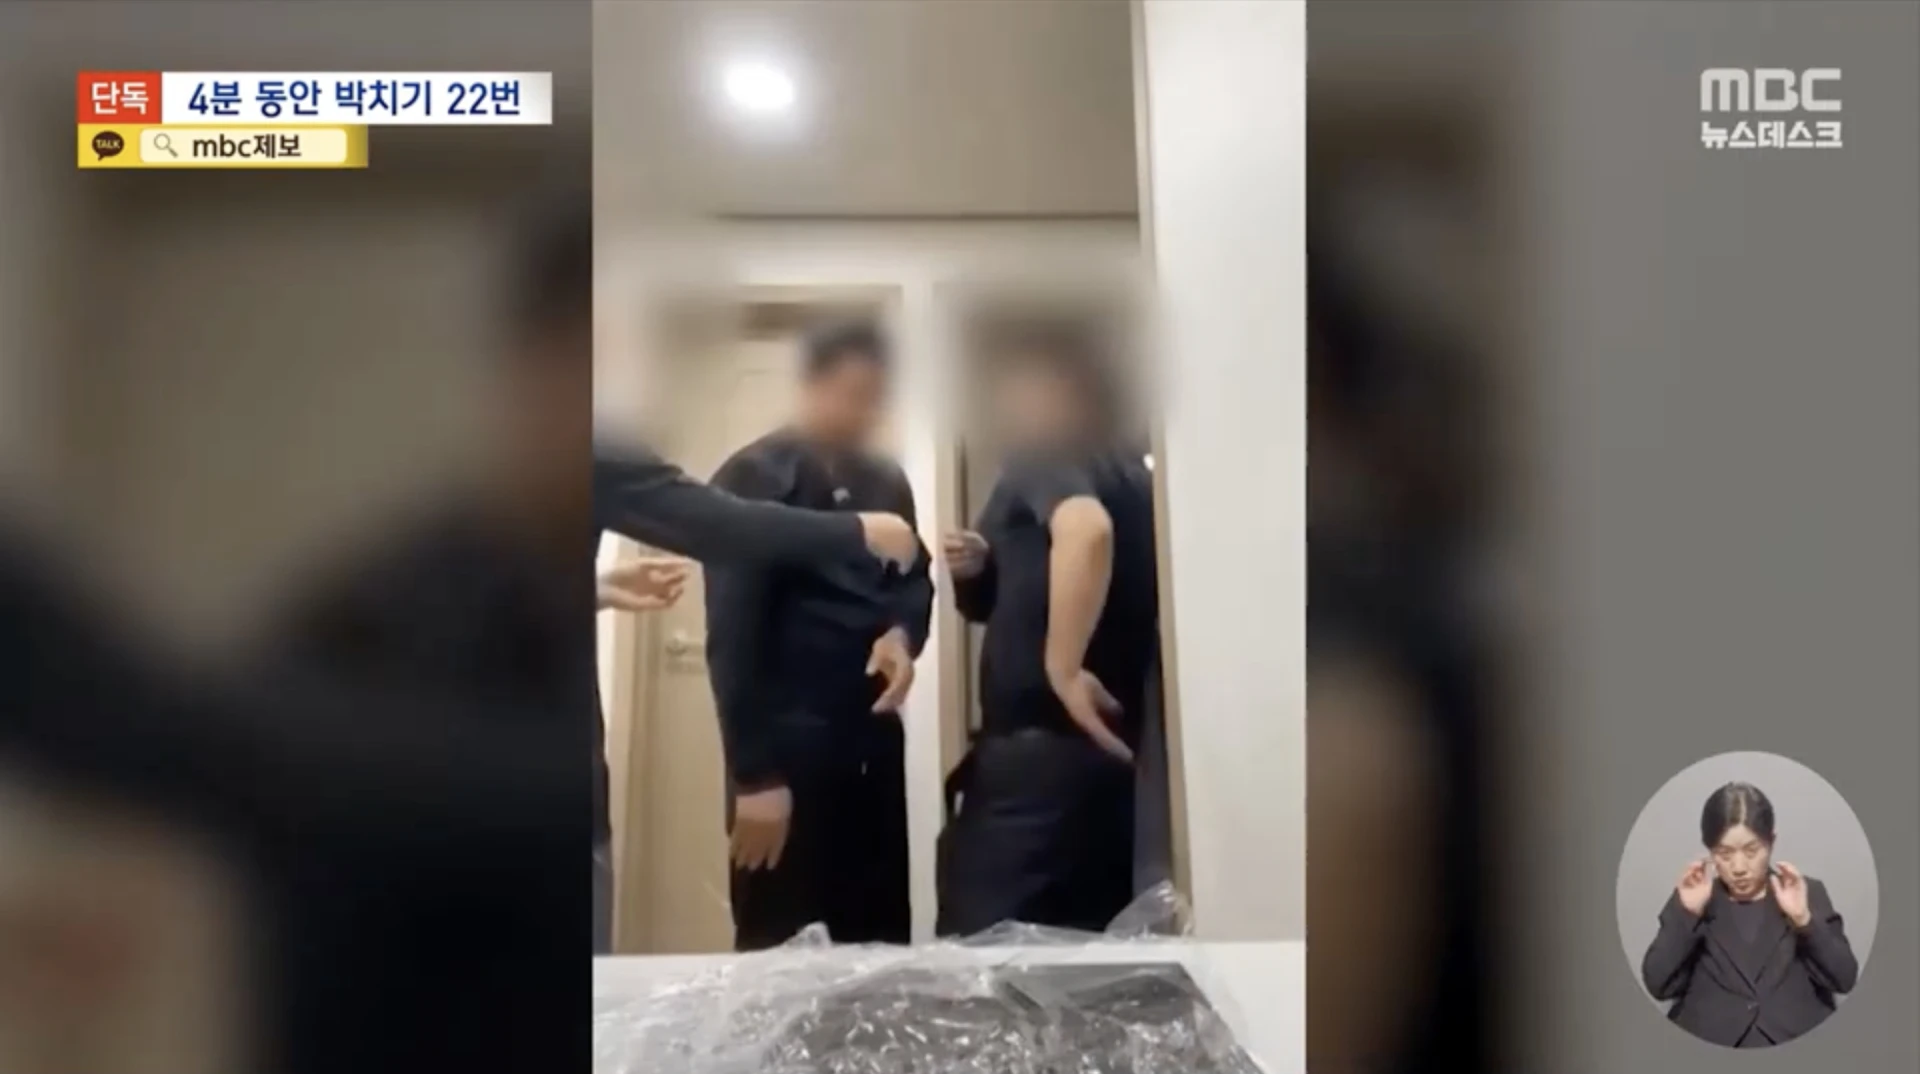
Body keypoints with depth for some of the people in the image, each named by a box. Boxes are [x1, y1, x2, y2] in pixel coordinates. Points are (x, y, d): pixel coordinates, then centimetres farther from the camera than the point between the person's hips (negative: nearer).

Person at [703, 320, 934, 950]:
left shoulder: (889, 484, 15)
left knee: (880, 942, 10)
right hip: (788, 748, -6)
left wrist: (904, 633, -10)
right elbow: (733, 634, -9)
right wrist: (752, 774, -15)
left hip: (873, 742, 6)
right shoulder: (755, 477, -4)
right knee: (780, 952, 0)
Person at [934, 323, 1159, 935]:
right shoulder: (1126, 470, 18)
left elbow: (1086, 529, -30)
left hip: (1042, 739, -9)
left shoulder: (1045, 458, -6)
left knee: (979, 940, -5)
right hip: (1104, 738, 9)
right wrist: (982, 570, 7)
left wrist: (1062, 669, -28)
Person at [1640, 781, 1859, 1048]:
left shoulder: (1807, 893, 13)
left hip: (1797, 1041, 1)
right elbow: (1657, 985, 0)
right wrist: (1687, 914, -7)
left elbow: (1845, 980, 4)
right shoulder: (1690, 899, 10)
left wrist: (1804, 920, -8)